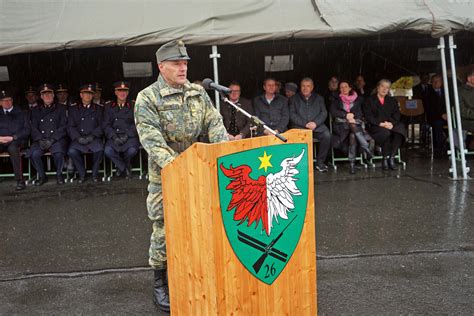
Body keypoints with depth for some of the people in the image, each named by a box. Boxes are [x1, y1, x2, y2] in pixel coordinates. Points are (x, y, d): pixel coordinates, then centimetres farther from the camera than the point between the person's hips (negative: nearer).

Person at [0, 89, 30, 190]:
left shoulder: (20, 113, 14)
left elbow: (26, 130, 5)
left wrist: (12, 137, -9)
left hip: (16, 140, -3)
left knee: (12, 148, -39)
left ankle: (20, 180, -38)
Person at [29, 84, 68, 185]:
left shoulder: (61, 108, 10)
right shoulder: (36, 110, 18)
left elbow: (63, 127, 0)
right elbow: (33, 128, 10)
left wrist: (51, 140, -12)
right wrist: (40, 140, -9)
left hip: (57, 139, -2)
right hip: (40, 140, 3)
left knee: (58, 153, -34)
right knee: (34, 154, -27)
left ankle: (59, 174, -7)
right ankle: (42, 176, -4)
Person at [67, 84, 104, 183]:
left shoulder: (98, 109, 15)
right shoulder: (73, 109, 16)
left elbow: (101, 126, 5)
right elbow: (70, 127, 7)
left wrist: (92, 136, -12)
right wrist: (78, 137, -11)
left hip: (94, 138, -1)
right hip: (78, 139, 1)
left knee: (99, 149, -33)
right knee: (72, 151, -30)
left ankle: (95, 173, -10)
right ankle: (82, 174, -8)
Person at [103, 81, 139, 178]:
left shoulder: (133, 105, 7)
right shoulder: (109, 106, 11)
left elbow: (136, 124, 1)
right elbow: (106, 125, 5)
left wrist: (126, 136, -12)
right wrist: (114, 137, -11)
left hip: (130, 136, -1)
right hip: (114, 136, 1)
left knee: (132, 150, -31)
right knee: (107, 151, -28)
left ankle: (121, 166, 6)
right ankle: (125, 168, -3)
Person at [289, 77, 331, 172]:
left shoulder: (319, 98, 21)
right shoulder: (294, 99, 15)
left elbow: (324, 113, 10)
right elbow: (292, 115, 3)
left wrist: (315, 123, -10)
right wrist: (305, 124, -11)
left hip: (316, 125, 2)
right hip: (299, 126, -2)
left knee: (327, 135, -28)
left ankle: (320, 162, -15)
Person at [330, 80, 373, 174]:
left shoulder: (358, 99, 22)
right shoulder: (336, 100, 21)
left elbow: (361, 112, 10)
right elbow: (333, 112, 3)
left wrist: (352, 116, -10)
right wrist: (346, 115, -9)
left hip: (356, 123, 1)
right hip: (341, 125, -1)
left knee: (353, 135, -37)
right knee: (353, 126, -38)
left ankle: (352, 163, -39)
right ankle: (367, 149, -41)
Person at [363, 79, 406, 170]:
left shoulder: (392, 101, 23)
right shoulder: (369, 100, 9)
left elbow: (396, 115, 9)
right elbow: (368, 117, -4)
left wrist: (391, 123, -13)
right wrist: (381, 124, -18)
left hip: (390, 125, 4)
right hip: (375, 127, -4)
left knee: (400, 130, -30)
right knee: (386, 133, -37)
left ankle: (392, 158, -28)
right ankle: (385, 158, -26)